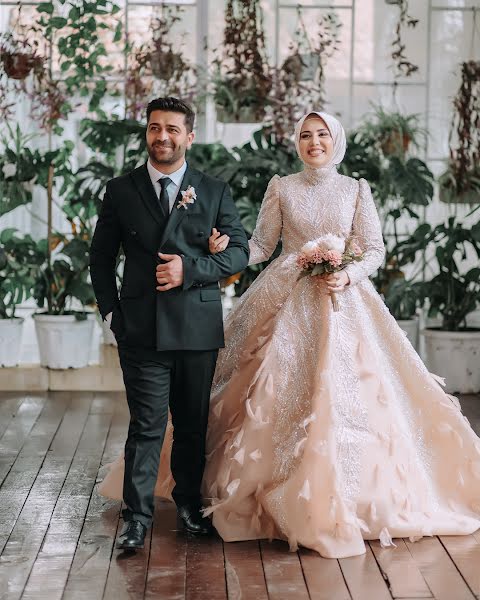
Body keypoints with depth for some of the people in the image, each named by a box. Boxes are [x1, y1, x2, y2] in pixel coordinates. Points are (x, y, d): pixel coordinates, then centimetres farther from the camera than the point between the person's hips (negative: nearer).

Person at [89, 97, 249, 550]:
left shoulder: (214, 191, 7)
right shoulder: (120, 190, 7)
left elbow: (239, 251, 4)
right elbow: (101, 256, 12)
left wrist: (190, 270, -10)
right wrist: (111, 311, 3)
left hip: (198, 326, 1)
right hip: (141, 327, -1)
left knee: (194, 423, 11)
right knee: (146, 425, -3)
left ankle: (189, 504, 28)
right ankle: (137, 517, 6)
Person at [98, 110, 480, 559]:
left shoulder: (356, 190, 7)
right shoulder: (281, 188, 7)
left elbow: (374, 250, 4)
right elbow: (261, 244, 6)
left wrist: (347, 276, -13)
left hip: (342, 300, 0)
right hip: (287, 300, 0)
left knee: (344, 394, -5)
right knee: (282, 392, -5)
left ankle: (346, 498, 7)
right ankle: (290, 497, 6)